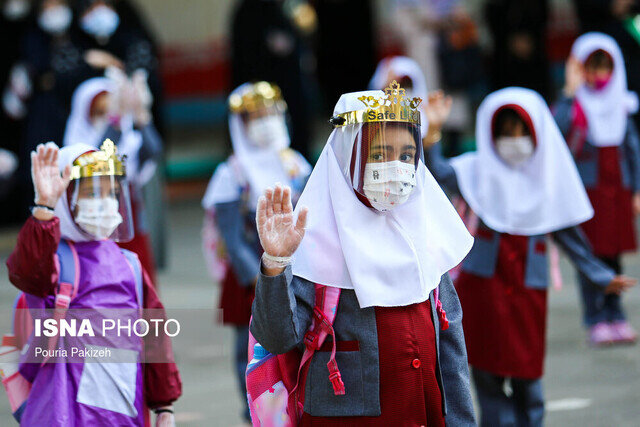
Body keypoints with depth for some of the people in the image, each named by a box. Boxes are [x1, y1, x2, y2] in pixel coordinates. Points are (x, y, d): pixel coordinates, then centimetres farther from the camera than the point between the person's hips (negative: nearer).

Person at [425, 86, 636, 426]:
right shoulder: (479, 170, 1)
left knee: (526, 378, 1)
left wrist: (601, 277, 15)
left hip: (528, 287, 1)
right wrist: (431, 131, -32)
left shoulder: (548, 177, 5)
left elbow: (568, 233, 14)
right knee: (488, 373, 0)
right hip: (483, 283, -1)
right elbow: (438, 172, -17)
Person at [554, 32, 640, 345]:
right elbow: (557, 128, -24)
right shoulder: (575, 104, -3)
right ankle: (596, 321, 1)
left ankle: (615, 317, 14)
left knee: (613, 255, 7)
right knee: (590, 254, -4)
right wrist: (571, 91, -22)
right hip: (586, 188, -3)